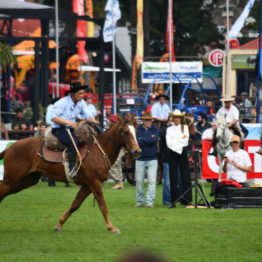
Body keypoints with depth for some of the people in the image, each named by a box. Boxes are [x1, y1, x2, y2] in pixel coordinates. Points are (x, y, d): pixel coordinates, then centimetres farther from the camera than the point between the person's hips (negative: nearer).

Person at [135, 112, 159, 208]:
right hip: (140, 159, 0)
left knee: (152, 181, -5)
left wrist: (142, 140, -11)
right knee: (139, 181, 5)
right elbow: (136, 142, -12)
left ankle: (150, 202, -3)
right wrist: (149, 141, -13)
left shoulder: (155, 130, 3)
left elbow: (154, 139, -14)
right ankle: (139, 201, 15)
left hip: (152, 159, 0)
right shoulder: (138, 130, 1)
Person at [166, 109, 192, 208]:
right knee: (173, 177, -1)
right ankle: (173, 201, 1)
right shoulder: (169, 129, 8)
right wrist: (180, 139, -10)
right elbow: (169, 143, -4)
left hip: (182, 153, 0)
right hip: (173, 154, 0)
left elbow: (186, 142, -4)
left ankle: (186, 200, -1)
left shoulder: (185, 128, 8)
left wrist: (175, 141, -8)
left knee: (185, 176, -3)